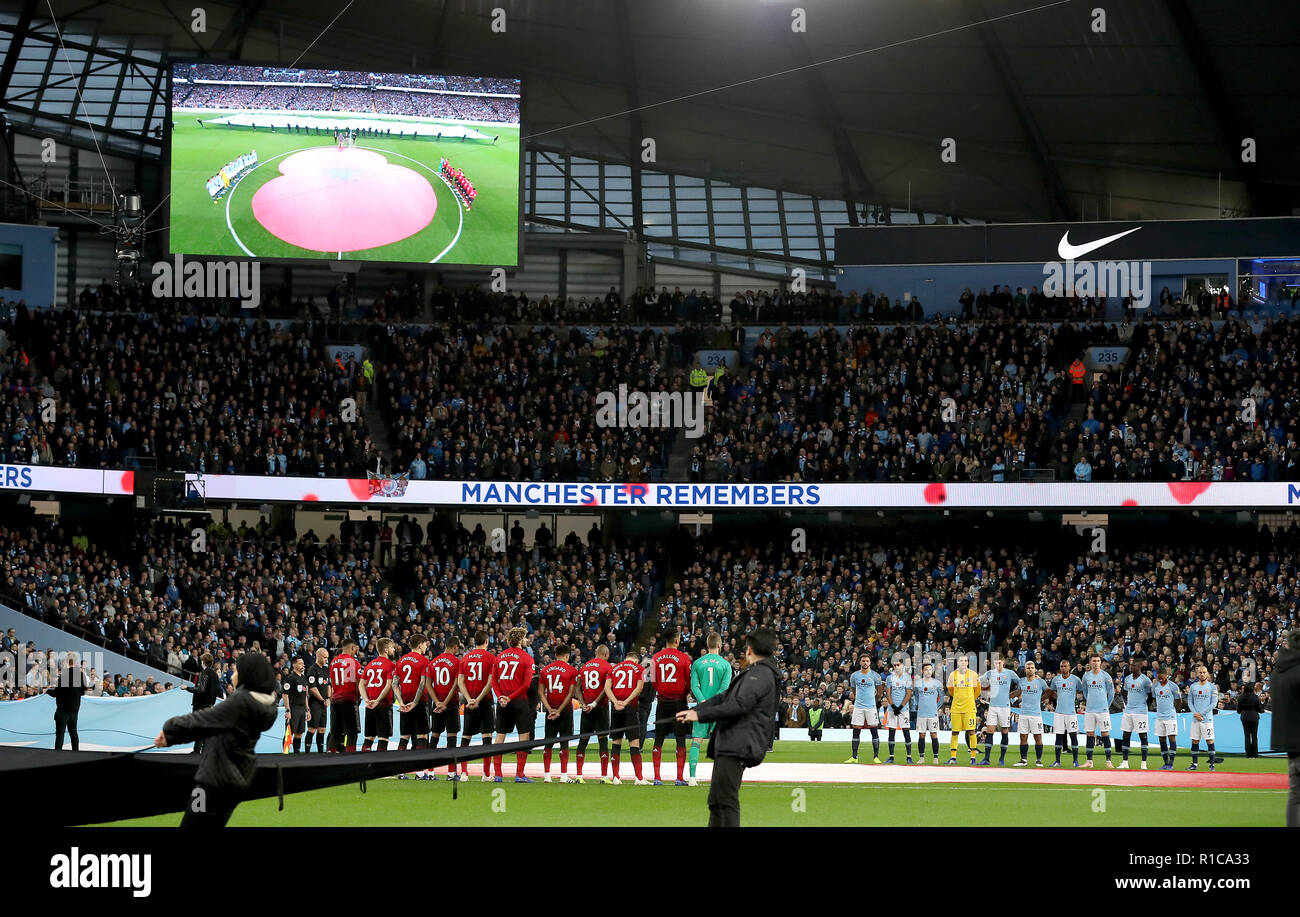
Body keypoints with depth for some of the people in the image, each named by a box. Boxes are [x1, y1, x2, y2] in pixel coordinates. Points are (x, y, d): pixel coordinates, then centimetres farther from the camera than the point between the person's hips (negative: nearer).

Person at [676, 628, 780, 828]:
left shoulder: (761, 674, -10)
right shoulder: (753, 673, 25)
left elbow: (739, 705, -21)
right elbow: (724, 698, 29)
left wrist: (700, 715, -17)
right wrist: (694, 710, 21)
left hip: (738, 746, -11)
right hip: (729, 746, 11)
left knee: (726, 801, -15)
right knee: (716, 802, 14)